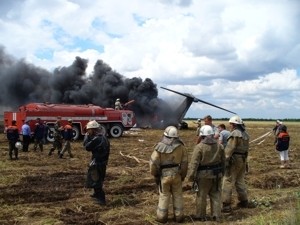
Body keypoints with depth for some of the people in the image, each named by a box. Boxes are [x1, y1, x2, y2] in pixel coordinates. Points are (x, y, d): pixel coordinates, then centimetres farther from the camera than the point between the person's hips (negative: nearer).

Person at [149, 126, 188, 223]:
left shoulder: (160, 147, -11)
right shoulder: (181, 146, -5)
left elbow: (153, 162, -10)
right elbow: (184, 162, -1)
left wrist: (155, 174, 6)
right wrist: (183, 175, 11)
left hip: (164, 175, -1)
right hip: (177, 175, 1)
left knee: (164, 196, 10)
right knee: (178, 196, 13)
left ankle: (162, 217, 17)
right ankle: (179, 216, 20)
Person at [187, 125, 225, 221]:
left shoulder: (199, 147, -14)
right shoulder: (219, 146, 3)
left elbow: (194, 163, -16)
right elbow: (223, 161, 11)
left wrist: (190, 176, -10)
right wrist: (222, 172, 22)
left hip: (204, 175, -5)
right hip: (216, 174, 5)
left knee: (201, 196, 7)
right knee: (216, 195, 13)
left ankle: (201, 216, 17)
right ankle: (216, 215, 16)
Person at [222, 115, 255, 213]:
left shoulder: (235, 134, -16)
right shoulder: (245, 134, 11)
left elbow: (229, 149, -20)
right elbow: (246, 148, 15)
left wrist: (225, 161, -19)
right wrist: (244, 159, 19)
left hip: (234, 160, -9)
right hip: (243, 160, 9)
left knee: (228, 182, -5)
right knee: (240, 181, 19)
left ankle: (226, 205, -4)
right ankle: (244, 201, 27)